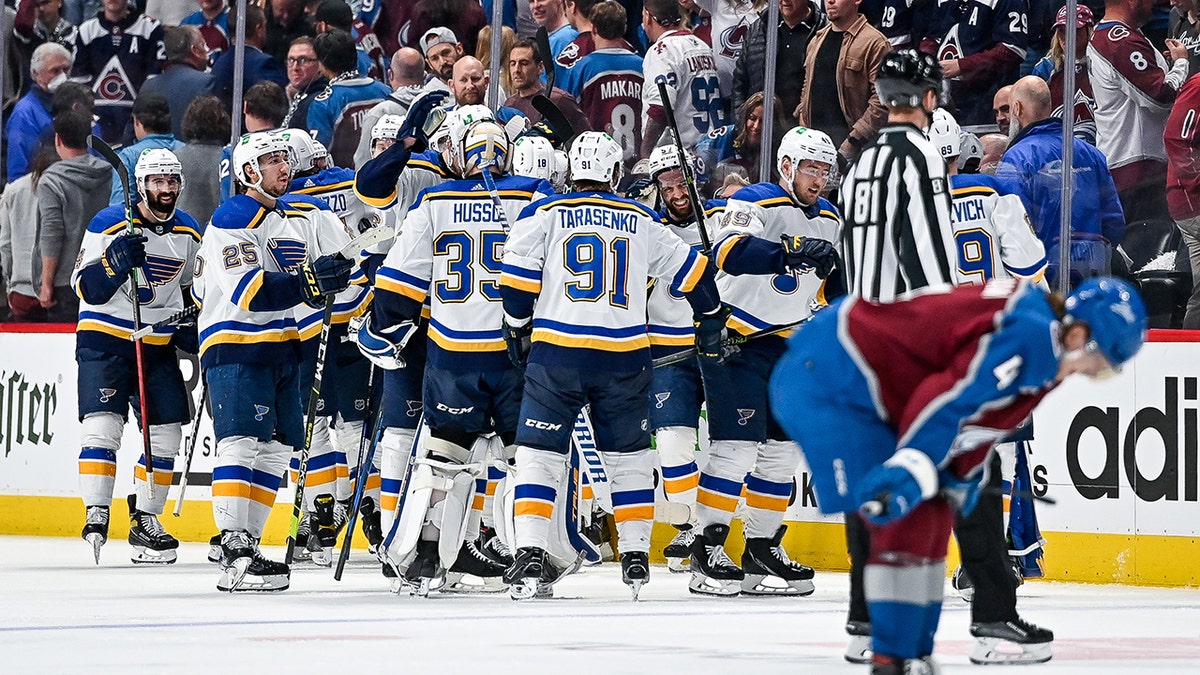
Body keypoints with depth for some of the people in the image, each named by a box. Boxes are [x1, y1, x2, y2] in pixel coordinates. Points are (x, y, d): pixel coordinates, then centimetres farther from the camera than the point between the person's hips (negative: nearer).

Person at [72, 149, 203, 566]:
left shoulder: (188, 232, 6)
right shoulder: (109, 225, -11)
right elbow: (86, 288, -14)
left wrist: (190, 326, 4)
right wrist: (115, 262, -32)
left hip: (157, 345, 5)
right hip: (104, 339, -5)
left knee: (166, 434, 2)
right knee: (102, 424, -18)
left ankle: (145, 521, 13)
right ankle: (96, 517, -17)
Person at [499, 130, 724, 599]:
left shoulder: (544, 214, 3)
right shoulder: (642, 222, 11)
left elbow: (518, 277, -4)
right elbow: (691, 271, 16)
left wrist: (518, 331, 10)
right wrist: (710, 319, 31)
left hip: (556, 353, -2)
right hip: (624, 354, 2)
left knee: (539, 451, 1)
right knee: (628, 456, 15)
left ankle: (530, 556, -11)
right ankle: (636, 557, 15)